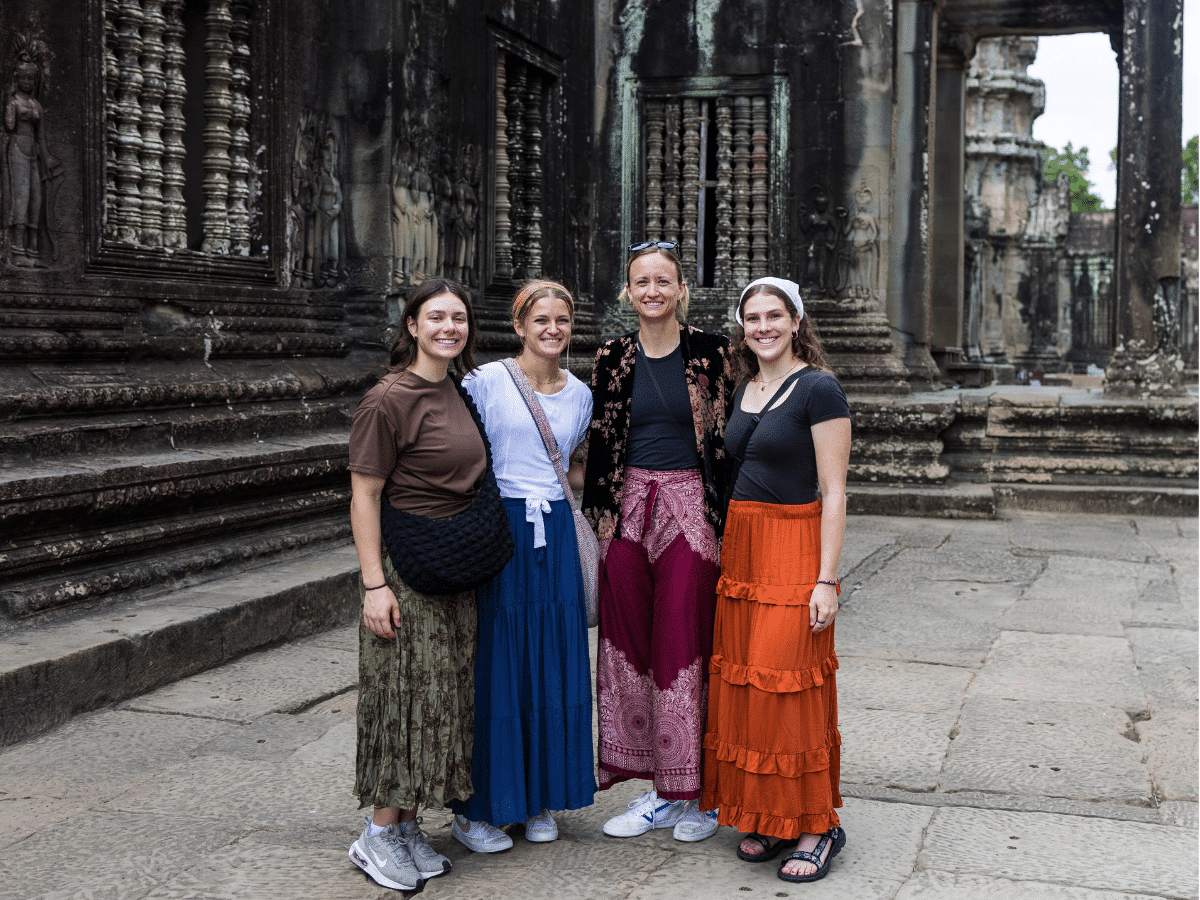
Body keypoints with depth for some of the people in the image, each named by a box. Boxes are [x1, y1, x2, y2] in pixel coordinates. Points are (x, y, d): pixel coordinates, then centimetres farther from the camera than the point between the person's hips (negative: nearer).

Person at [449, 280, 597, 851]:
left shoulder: (579, 394, 11)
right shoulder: (485, 381, -5)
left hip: (555, 531, 5)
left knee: (552, 667, 8)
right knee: (494, 668, -1)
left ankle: (537, 801, 23)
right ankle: (473, 809, 13)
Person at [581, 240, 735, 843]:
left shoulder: (710, 354, -1)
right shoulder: (612, 359, 8)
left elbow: (726, 439, -1)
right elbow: (599, 446, 9)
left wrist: (724, 520, -5)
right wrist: (598, 519, 6)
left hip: (690, 511, -3)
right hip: (628, 514, 4)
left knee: (686, 648, -1)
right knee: (632, 647, 6)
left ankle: (696, 793, 13)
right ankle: (659, 791, 19)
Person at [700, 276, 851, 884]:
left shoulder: (818, 389, -9)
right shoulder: (745, 391, 13)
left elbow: (833, 491, -12)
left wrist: (826, 579, -17)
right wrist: (728, 554, 11)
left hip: (795, 548, -7)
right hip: (740, 547, 7)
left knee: (789, 688, -6)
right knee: (741, 687, 7)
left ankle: (816, 826, 7)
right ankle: (766, 818, 19)